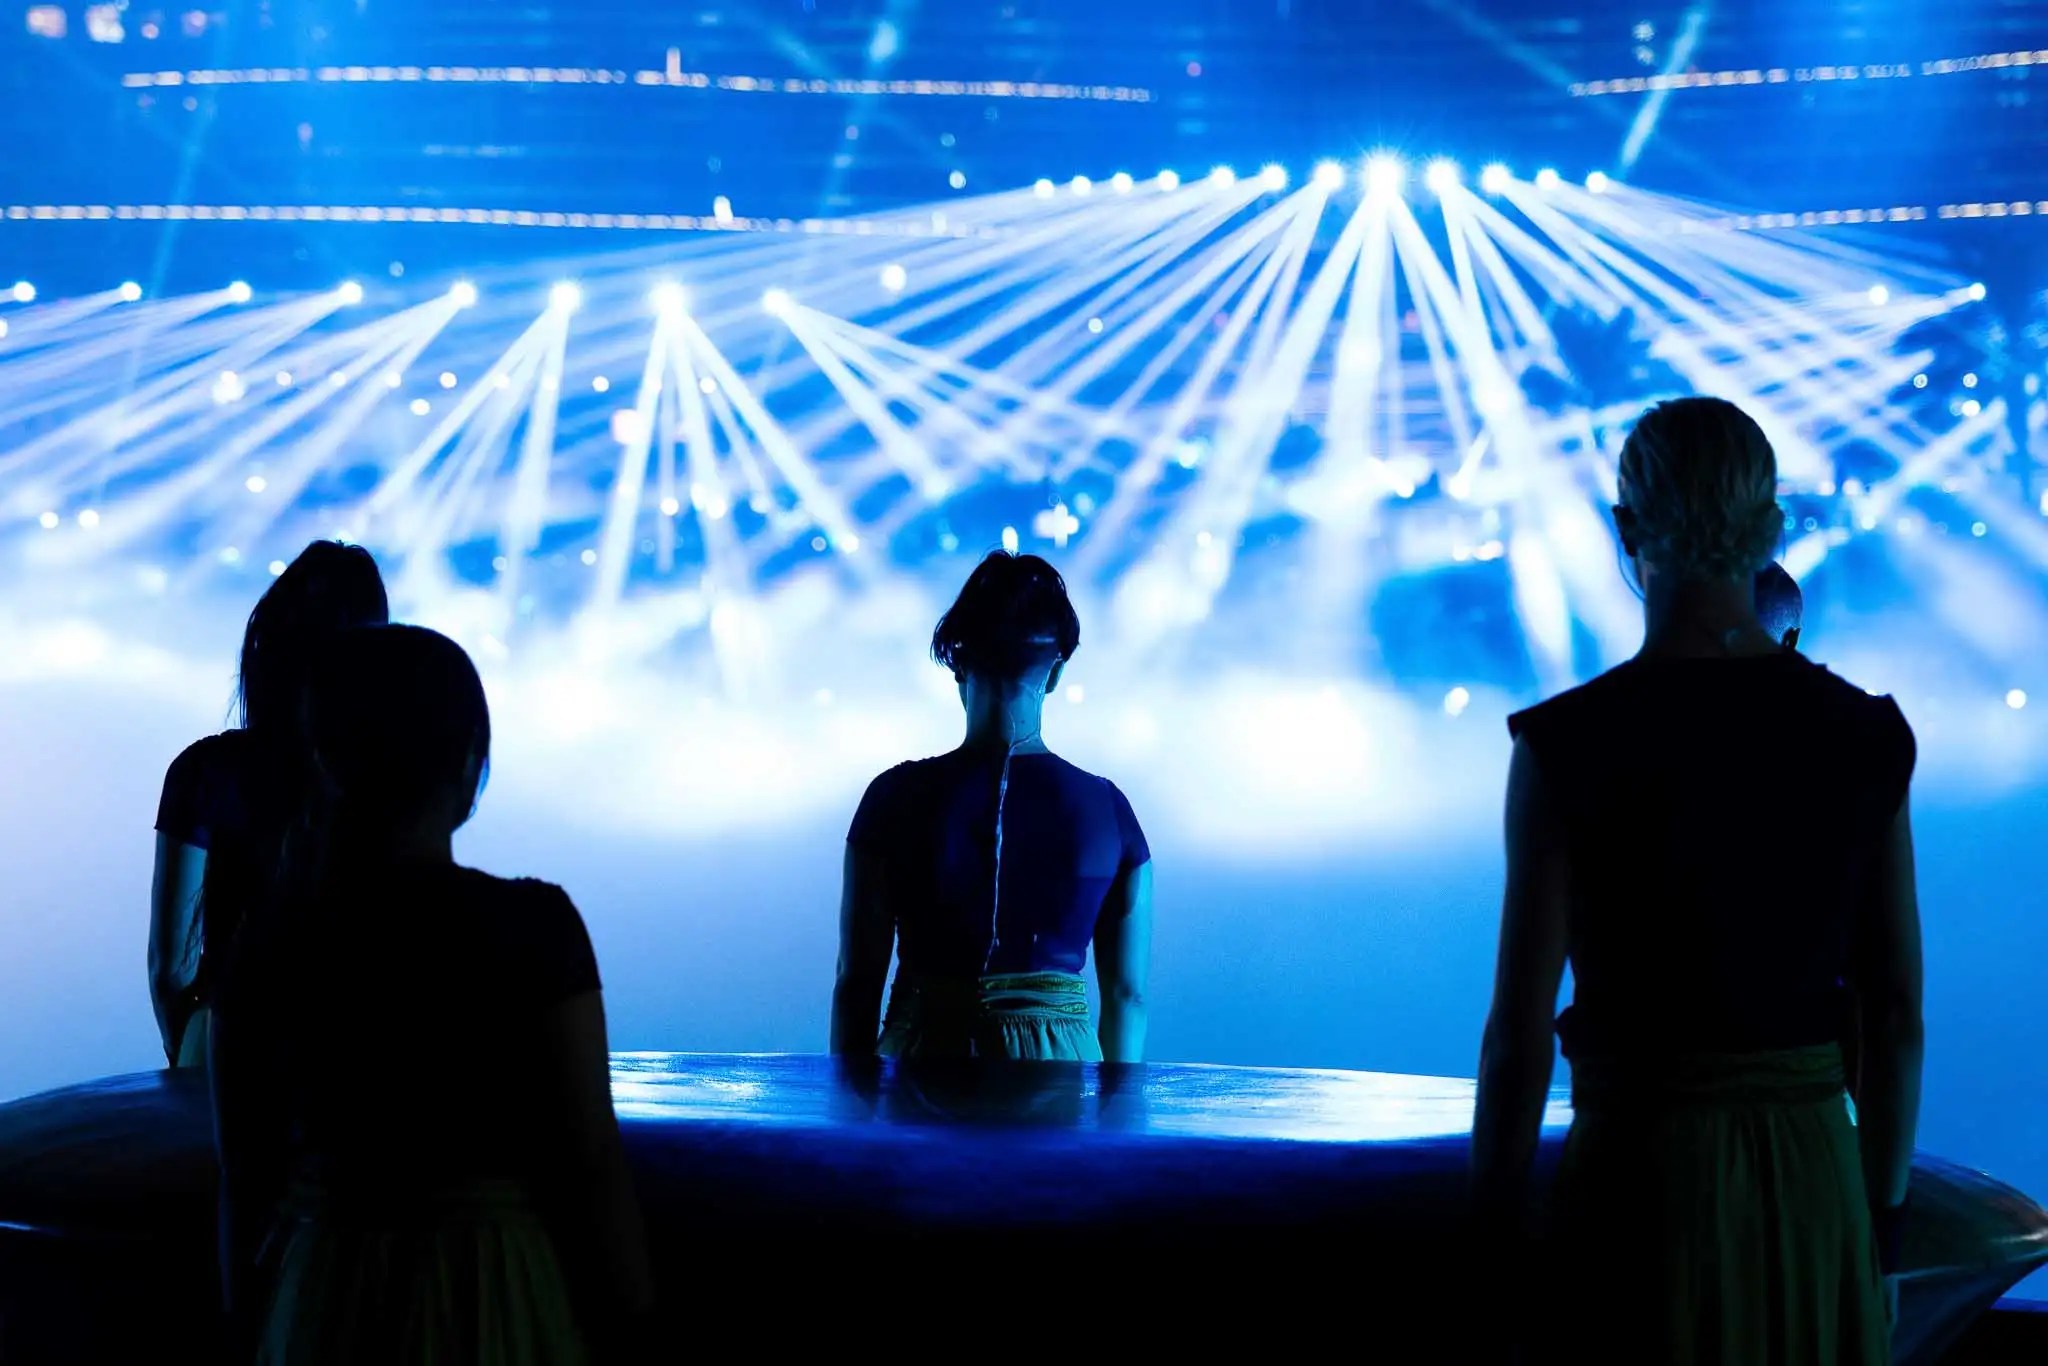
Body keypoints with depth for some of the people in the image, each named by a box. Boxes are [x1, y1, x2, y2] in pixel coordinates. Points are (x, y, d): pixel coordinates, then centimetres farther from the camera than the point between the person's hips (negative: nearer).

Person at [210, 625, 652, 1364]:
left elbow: (245, 1174, 2)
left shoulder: (267, 942, -4)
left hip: (321, 1306, 3)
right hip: (496, 1305, -3)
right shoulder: (530, 925, -14)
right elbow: (590, 1164, -13)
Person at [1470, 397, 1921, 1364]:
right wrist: (1879, 1227, 15)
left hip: (1644, 1185, -3)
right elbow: (1897, 1014, 4)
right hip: (1816, 1188, 4)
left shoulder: (1570, 744, -11)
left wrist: (1491, 1245, 0)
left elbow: (1519, 1030, -10)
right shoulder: (1864, 737, 0)